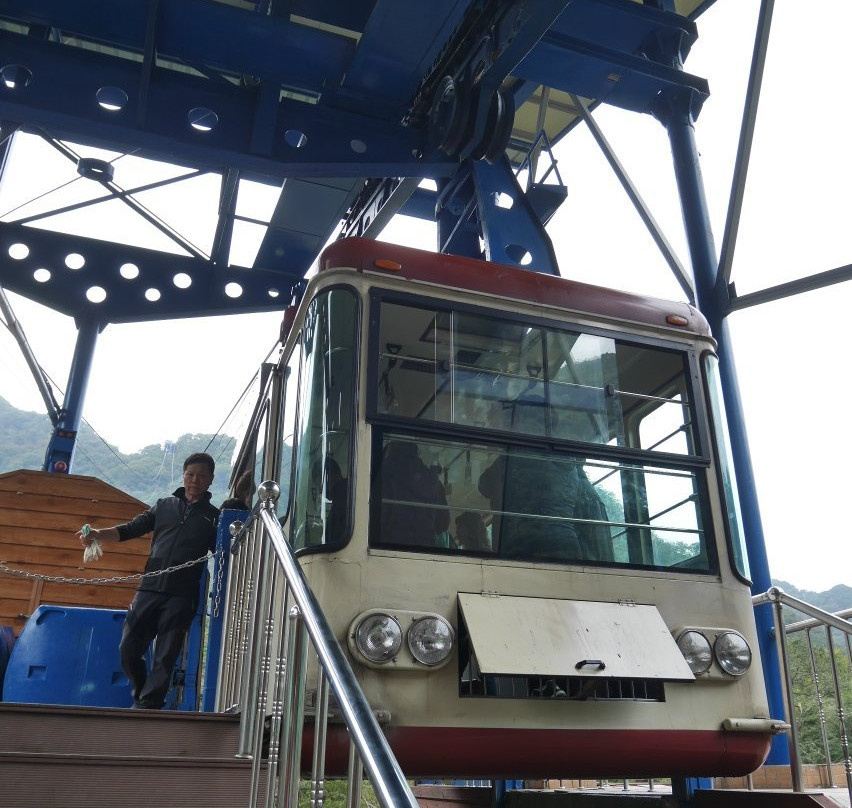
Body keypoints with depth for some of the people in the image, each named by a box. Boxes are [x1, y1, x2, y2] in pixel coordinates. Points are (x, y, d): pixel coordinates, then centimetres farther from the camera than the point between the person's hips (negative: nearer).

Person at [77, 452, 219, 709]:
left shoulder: (214, 517, 9)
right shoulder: (164, 505, 16)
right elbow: (131, 529, 12)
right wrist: (98, 534, -4)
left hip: (181, 596, -3)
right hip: (149, 589, 3)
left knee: (165, 656, -2)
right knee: (128, 649, 3)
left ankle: (147, 705, 7)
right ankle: (142, 700, 23)